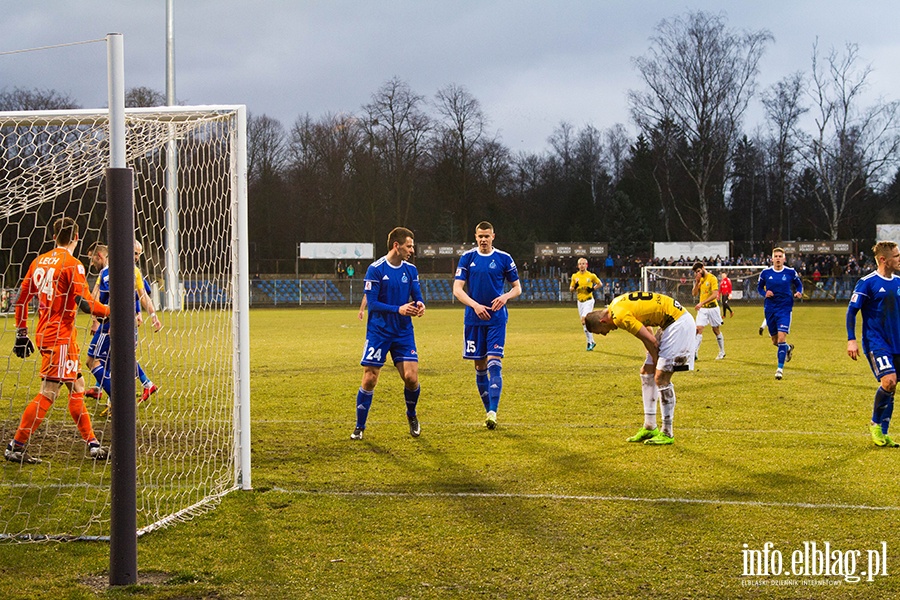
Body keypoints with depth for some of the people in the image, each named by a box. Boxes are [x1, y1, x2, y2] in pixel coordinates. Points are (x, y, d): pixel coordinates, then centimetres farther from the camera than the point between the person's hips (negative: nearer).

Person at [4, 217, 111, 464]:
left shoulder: (39, 261, 12)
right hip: (60, 337, -9)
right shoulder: (72, 265, -11)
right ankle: (15, 447, -6)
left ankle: (93, 444, 17)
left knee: (76, 388, 13)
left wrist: (21, 333, 20)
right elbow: (84, 302, -19)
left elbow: (21, 298, 14)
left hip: (44, 333, 9)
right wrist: (110, 312, -5)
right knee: (48, 393, -7)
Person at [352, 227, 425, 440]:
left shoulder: (411, 270, 5)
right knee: (369, 380, -4)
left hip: (403, 333, 3)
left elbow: (417, 297, 8)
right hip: (378, 332, -3)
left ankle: (411, 415, 20)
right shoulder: (375, 269, -10)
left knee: (411, 377, -8)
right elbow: (372, 303, -14)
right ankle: (359, 427, 11)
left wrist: (419, 305, -17)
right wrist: (398, 309, -26)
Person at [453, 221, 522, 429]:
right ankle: (488, 409, 18)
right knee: (480, 367, 6)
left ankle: (493, 412, -18)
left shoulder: (504, 259, 2)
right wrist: (475, 305, -18)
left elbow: (517, 287, 8)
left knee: (494, 364, -13)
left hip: (496, 319, -2)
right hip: (473, 319, 2)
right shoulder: (467, 258, 4)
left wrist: (506, 296, -14)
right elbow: (457, 289, -2)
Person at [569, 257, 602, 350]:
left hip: (589, 300, -5)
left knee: (584, 320, -21)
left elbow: (600, 283, 9)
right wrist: (574, 287, -10)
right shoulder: (575, 276, 5)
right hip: (580, 301, 5)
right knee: (584, 323, 9)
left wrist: (593, 288, -8)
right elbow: (571, 289, 13)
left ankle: (590, 342, -14)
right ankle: (591, 342, 22)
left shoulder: (591, 275, -6)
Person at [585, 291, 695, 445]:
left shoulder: (620, 316, -22)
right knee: (646, 372, 12)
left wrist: (657, 365, -4)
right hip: (669, 323, 11)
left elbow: (651, 341, -20)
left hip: (678, 323, -11)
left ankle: (667, 433, -4)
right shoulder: (615, 304, 8)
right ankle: (649, 427, 17)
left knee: (661, 378, -12)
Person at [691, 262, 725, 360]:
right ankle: (694, 353, -14)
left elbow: (715, 295, -20)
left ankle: (722, 352, 23)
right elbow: (694, 294, 5)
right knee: (698, 329, -9)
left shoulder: (712, 278, -12)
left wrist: (702, 303, -27)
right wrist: (697, 282, -9)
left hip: (712, 307, -5)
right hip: (702, 308, 5)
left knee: (716, 330, 7)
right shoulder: (699, 279, 8)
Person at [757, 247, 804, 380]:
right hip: (770, 309, 3)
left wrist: (799, 292, -11)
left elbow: (799, 284, 11)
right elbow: (759, 286, 12)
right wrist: (765, 293, -9)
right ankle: (788, 348, 47)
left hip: (785, 309, -3)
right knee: (775, 341, 11)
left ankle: (780, 368, -10)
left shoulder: (790, 272, -3)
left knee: (781, 337, -16)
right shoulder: (765, 273, 0)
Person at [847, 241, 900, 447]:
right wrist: (851, 340, -15)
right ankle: (876, 424, 2)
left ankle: (882, 434, 14)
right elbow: (852, 311, -8)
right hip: (876, 342, -6)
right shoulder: (867, 283, -10)